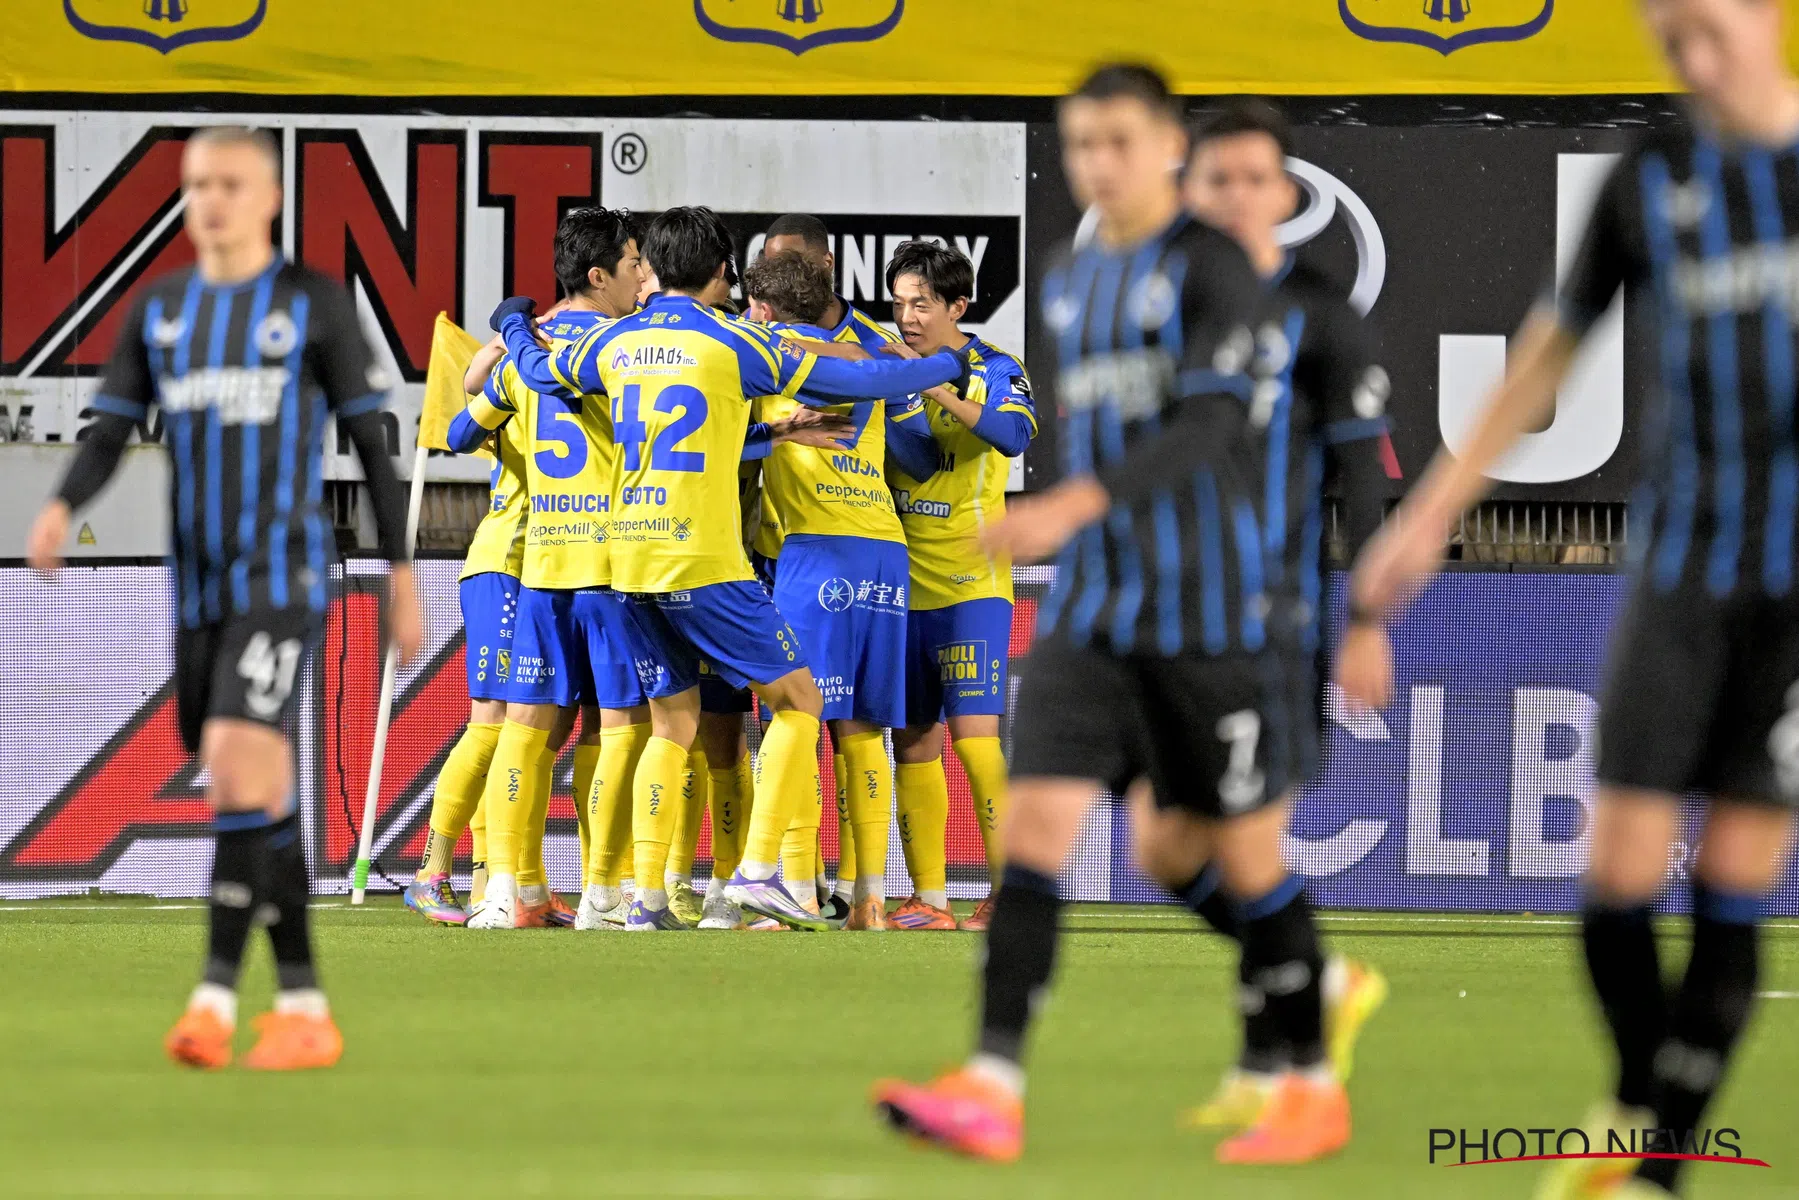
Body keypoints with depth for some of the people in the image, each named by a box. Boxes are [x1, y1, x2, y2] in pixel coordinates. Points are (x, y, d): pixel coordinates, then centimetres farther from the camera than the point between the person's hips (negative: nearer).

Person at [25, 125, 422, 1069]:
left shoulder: (315, 305, 0)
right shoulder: (159, 311, 12)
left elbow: (371, 443, 3)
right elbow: (109, 433, 7)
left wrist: (401, 575, 1)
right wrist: (60, 510, -14)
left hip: (283, 575, -5)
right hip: (197, 589, 5)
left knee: (237, 761, -22)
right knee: (260, 795, 7)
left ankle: (216, 995, -23)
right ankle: (303, 1009, 13)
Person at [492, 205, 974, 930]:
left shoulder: (615, 343, 9)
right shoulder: (732, 342, -5)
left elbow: (538, 370, 28)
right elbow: (848, 382, -2)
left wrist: (513, 325, 51)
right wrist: (946, 368, 12)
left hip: (632, 562, 6)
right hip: (704, 559, -6)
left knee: (672, 726, 14)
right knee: (797, 703, 3)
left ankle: (647, 895, 6)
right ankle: (757, 869, -9)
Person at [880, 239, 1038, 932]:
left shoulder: (992, 369, -4)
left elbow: (1014, 434, -23)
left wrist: (941, 393, -35)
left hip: (969, 586, -5)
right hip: (901, 584, 5)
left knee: (974, 738, -11)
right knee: (914, 743, 5)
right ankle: (928, 899, 8)